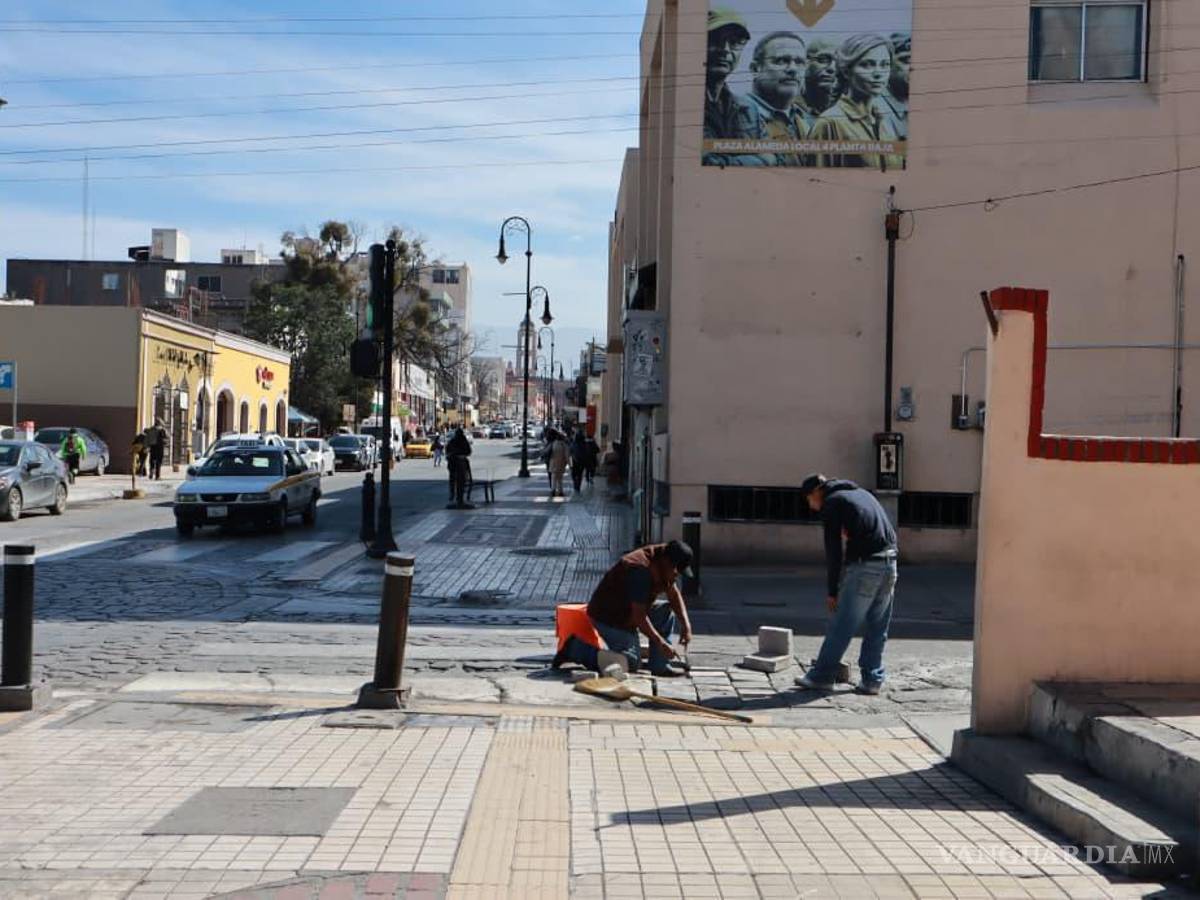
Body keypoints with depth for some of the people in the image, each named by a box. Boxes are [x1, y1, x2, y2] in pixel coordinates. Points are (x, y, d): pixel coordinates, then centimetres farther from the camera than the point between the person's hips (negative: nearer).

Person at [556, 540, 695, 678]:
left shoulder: (663, 567, -2)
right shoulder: (641, 570, -31)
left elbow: (674, 594, 9)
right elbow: (638, 617, -30)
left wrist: (686, 625, -4)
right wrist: (661, 642, -26)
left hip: (626, 611, 10)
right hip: (608, 617, -10)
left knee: (666, 610, -1)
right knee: (631, 663, -9)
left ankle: (660, 666, -2)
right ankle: (576, 649, -3)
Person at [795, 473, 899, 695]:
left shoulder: (831, 503, 1)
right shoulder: (861, 492, 25)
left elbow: (833, 550, -4)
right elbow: (890, 533, 20)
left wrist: (832, 591, 0)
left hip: (864, 565, -7)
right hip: (889, 564, 8)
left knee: (841, 626, 0)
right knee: (877, 627, 14)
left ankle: (822, 676, 6)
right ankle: (872, 680, 16)